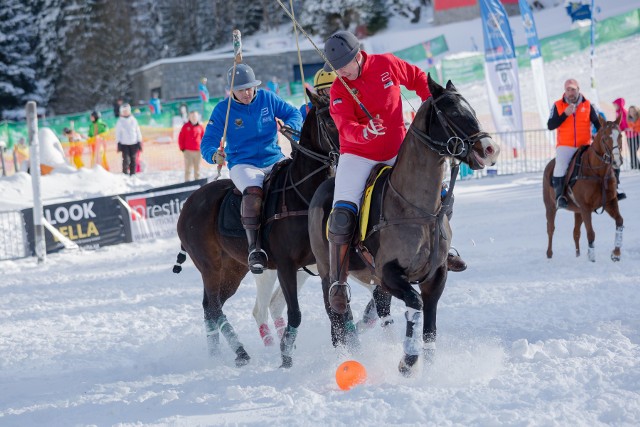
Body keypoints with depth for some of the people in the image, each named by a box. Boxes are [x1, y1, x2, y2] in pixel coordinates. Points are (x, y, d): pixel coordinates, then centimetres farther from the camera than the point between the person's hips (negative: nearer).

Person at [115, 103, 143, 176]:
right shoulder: (120, 122, 4)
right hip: (124, 144, -2)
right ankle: (125, 174, -5)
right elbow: (118, 133, 6)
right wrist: (118, 143, -2)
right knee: (126, 159, -12)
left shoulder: (133, 120, 8)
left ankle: (132, 174, 8)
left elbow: (138, 131, 11)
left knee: (133, 160, 1)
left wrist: (139, 142, 7)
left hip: (133, 143, 2)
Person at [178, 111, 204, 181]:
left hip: (198, 151, 2)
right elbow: (181, 138, 2)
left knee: (197, 168, 6)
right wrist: (182, 148, -3)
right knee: (188, 168, -4)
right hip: (188, 151, -2)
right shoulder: (186, 126, 2)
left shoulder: (200, 127, 7)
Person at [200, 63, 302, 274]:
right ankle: (254, 248, -40)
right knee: (253, 191, -36)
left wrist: (290, 127, -16)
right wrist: (214, 155, -28)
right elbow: (207, 142, -4)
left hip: (274, 160, 3)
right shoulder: (223, 109, -1)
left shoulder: (267, 98, 5)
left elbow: (293, 113, 8)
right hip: (243, 165, -3)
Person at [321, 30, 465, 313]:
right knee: (342, 215, -22)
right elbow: (346, 127, -25)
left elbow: (418, 79, 12)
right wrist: (365, 132, -45)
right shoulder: (339, 91, -12)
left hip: (397, 152, 3)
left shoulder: (386, 65, -6)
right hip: (357, 156, -3)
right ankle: (338, 281, -12)